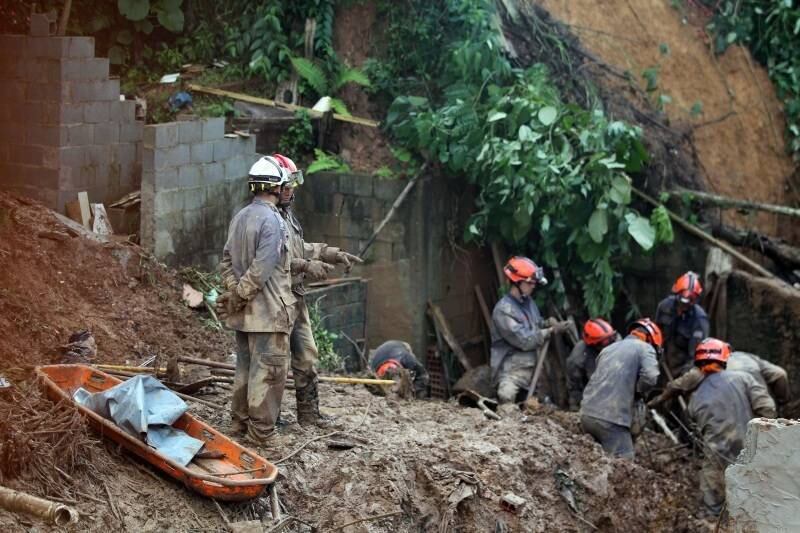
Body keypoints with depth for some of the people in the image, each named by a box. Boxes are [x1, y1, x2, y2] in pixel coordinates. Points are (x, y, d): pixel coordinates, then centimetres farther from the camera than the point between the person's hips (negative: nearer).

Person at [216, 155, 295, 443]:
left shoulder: (239, 217, 9)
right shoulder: (272, 220, -18)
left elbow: (227, 260, 10)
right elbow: (261, 270, -22)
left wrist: (233, 291, 3)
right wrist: (239, 296, -13)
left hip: (243, 311, 9)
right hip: (268, 311, -9)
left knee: (245, 365, 18)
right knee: (267, 370, -1)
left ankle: (240, 420, 27)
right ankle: (260, 430, 3)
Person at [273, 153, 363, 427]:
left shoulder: (287, 213, 15)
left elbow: (300, 249, 23)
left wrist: (334, 255, 19)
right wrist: (306, 267, -26)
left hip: (296, 296, 10)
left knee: (306, 354, 14)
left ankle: (309, 413, 22)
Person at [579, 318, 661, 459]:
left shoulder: (608, 348, 26)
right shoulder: (645, 348, 4)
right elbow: (650, 377, -13)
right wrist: (637, 391, 6)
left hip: (587, 414, 7)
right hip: (611, 419, -7)